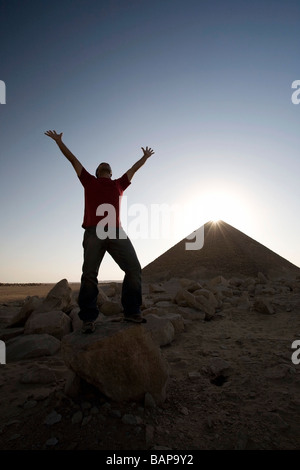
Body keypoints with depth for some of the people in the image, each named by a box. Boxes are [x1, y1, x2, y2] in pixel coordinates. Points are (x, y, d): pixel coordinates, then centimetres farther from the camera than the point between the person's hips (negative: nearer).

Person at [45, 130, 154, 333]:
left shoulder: (119, 184, 29)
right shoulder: (89, 181, 24)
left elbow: (133, 169, 42)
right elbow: (73, 159, 31)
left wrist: (145, 156, 55)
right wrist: (59, 141, 38)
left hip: (116, 232, 2)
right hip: (94, 232, -2)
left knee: (134, 268, -9)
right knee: (89, 274, -8)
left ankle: (132, 311, 1)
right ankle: (88, 319, 1)